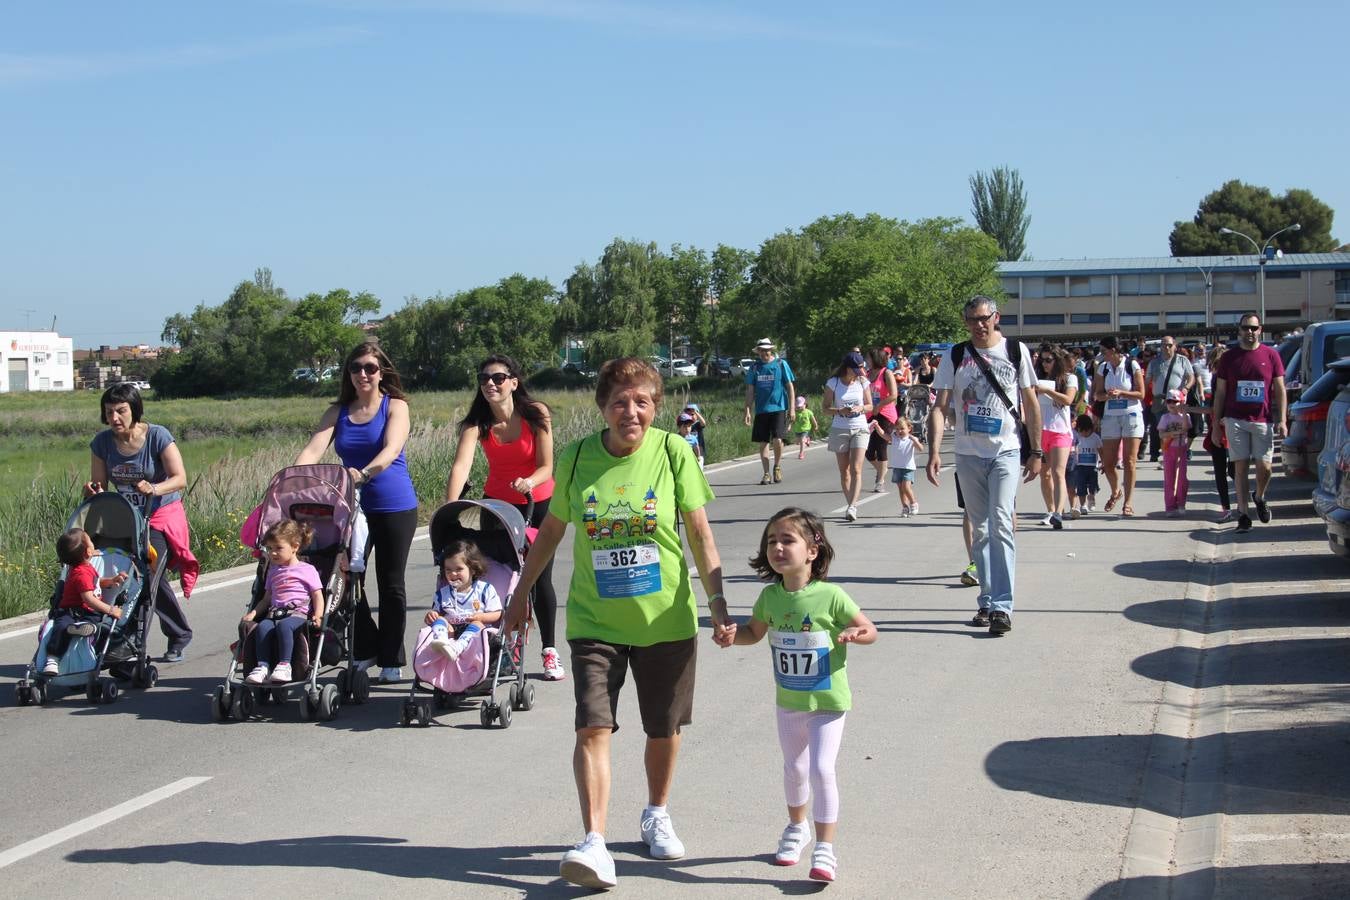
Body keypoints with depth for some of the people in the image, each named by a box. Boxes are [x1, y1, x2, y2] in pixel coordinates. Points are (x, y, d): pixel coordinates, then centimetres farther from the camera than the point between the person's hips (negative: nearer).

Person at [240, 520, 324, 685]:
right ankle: (262, 665, -34)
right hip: (274, 613, 5)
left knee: (284, 625, -38)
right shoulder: (273, 571, 25)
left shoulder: (307, 570, 8)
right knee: (262, 627, -29)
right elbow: (267, 598, 28)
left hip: (299, 613, -5)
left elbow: (318, 596, 4)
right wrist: (254, 612, 10)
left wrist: (318, 616, -14)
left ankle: (284, 664, -41)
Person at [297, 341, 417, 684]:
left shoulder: (395, 407, -3)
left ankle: (391, 660, 14)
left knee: (391, 584, 3)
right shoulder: (338, 412, 7)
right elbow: (312, 451, -6)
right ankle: (366, 649, 17)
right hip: (352, 506, 4)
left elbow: (391, 449, -21)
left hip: (394, 506, -3)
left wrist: (364, 473, -40)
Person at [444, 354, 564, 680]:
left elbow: (546, 467, -16)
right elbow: (461, 466, -30)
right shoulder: (477, 422, -16)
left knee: (540, 580, 0)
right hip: (498, 503, 1)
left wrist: (529, 481, -38)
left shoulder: (536, 414, -17)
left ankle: (550, 652, 13)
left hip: (539, 504, -1)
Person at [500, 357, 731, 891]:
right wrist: (521, 593, 16)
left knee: (665, 729, 14)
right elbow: (551, 529, 11)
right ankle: (594, 843, -14)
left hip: (666, 619, 0)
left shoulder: (674, 452, -8)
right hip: (594, 620, 0)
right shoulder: (575, 457, -4)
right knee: (593, 727, -13)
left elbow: (700, 534, -2)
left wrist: (717, 599, -11)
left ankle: (656, 816, 38)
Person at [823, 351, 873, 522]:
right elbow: (825, 407, 1)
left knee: (856, 470, -13)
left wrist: (860, 408, -14)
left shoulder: (862, 382, 2)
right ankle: (850, 504, 14)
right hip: (839, 429, 0)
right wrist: (840, 411, -18)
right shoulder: (833, 383, -3)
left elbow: (870, 405, 9)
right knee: (844, 471, 5)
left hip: (860, 429, 0)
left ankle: (852, 506, -20)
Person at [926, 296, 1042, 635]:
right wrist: (934, 451, -12)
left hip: (1006, 454, -2)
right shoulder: (955, 356, 2)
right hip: (968, 455, 2)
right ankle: (987, 601, 19)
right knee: (980, 530, 10)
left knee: (1000, 525, -14)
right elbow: (940, 406, -1)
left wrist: (1036, 451, 4)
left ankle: (1001, 606, -14)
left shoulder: (1017, 351, 1)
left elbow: (1030, 404, 7)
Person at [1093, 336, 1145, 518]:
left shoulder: (1132, 365, -6)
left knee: (1129, 461, -6)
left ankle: (1128, 502, 0)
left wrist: (1121, 393, -20)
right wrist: (1108, 395, -15)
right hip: (1110, 416, 4)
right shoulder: (1103, 368, 5)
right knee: (1107, 462, 3)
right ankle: (1116, 491, 30)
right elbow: (1098, 394, 7)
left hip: (1131, 415, -4)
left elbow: (1141, 394, -6)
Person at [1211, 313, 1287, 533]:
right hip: (1235, 420, 0)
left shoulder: (1270, 355, 5)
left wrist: (1281, 420, -3)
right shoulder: (1229, 357, 6)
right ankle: (1243, 514, 3)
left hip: (1263, 420, 0)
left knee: (1264, 467, -4)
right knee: (1240, 466, -2)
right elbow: (1220, 392, 9)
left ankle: (1260, 497, 26)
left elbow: (1280, 390, 6)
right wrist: (1216, 424, 5)